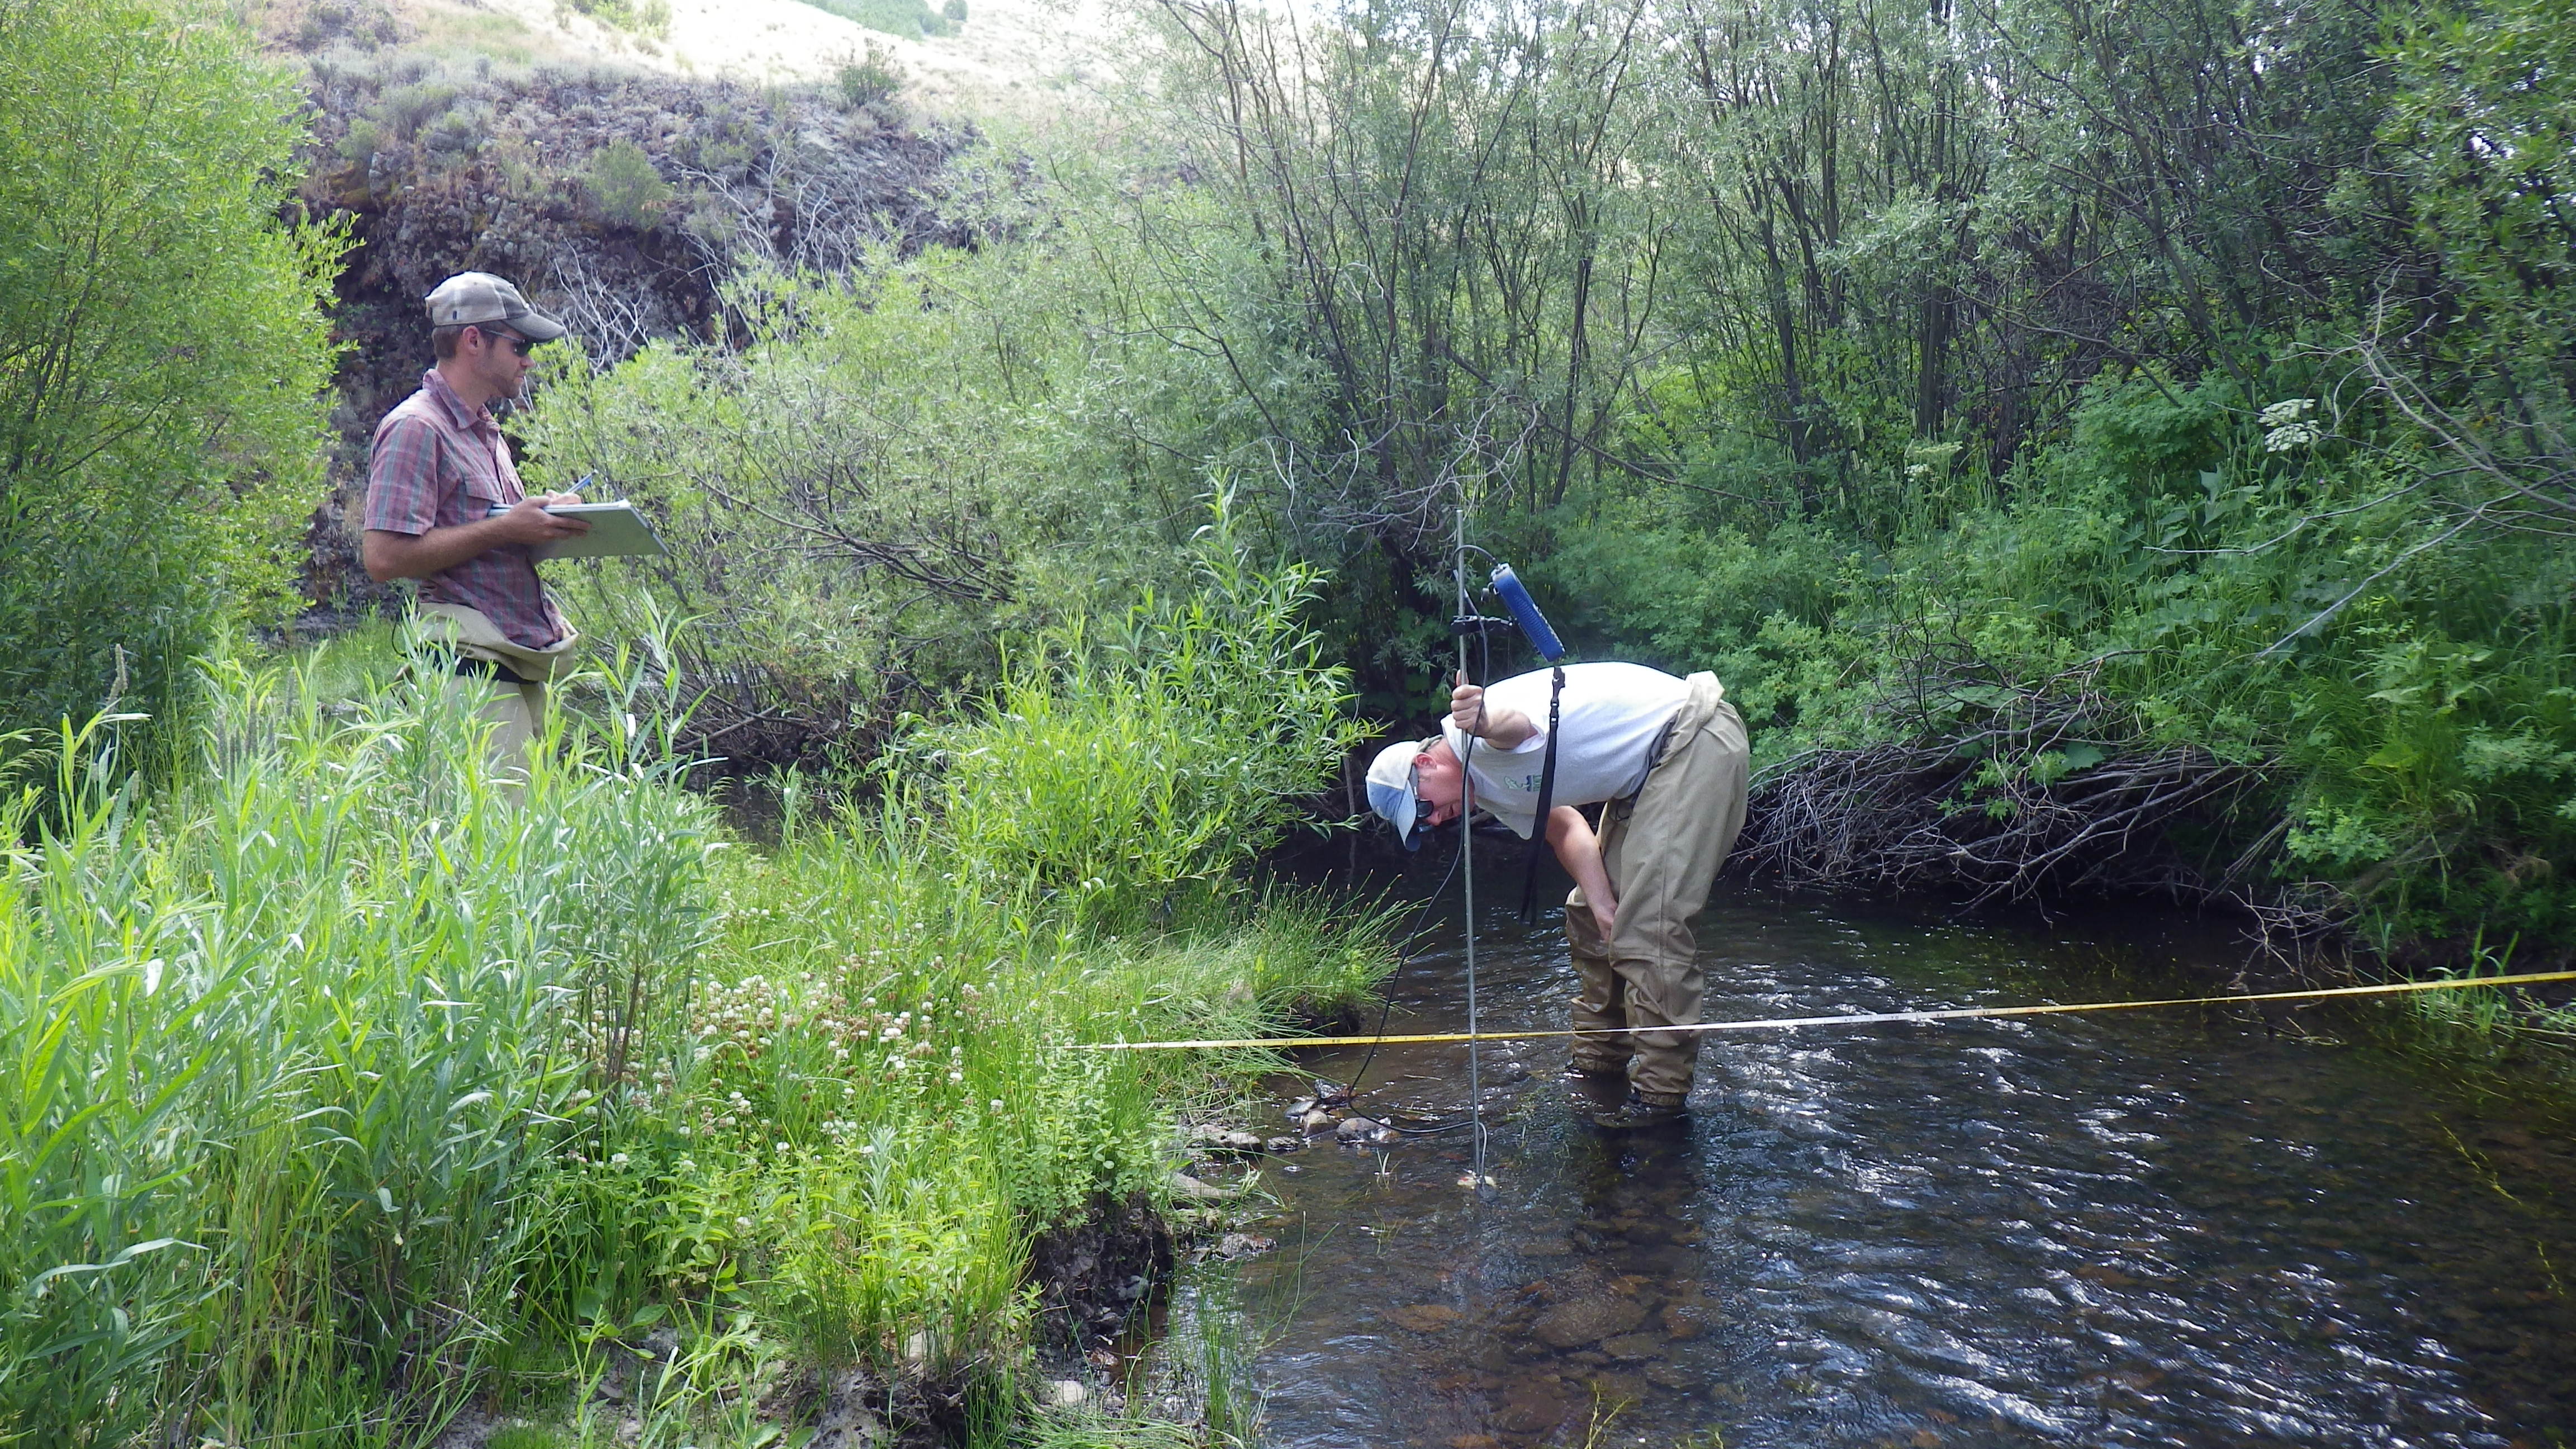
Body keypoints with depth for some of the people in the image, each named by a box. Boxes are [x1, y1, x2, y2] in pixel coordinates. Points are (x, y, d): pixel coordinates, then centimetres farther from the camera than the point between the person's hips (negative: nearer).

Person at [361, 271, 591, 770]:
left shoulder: (486, 430, 21)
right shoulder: (416, 428, -9)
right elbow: (383, 557, -18)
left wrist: (544, 517, 10)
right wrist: (503, 530, -17)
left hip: (521, 663, 10)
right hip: (470, 666, -10)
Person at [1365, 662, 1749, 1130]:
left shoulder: (1485, 741, -21)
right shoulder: (1489, 791, 8)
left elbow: (1518, 723, -45)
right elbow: (1567, 831, 3)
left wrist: (1488, 721, -69)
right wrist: (1603, 905, -13)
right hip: (1648, 774, 11)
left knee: (1649, 924, -16)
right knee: (1590, 916, 15)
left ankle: (1663, 1091, -10)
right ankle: (1599, 1061, 27)